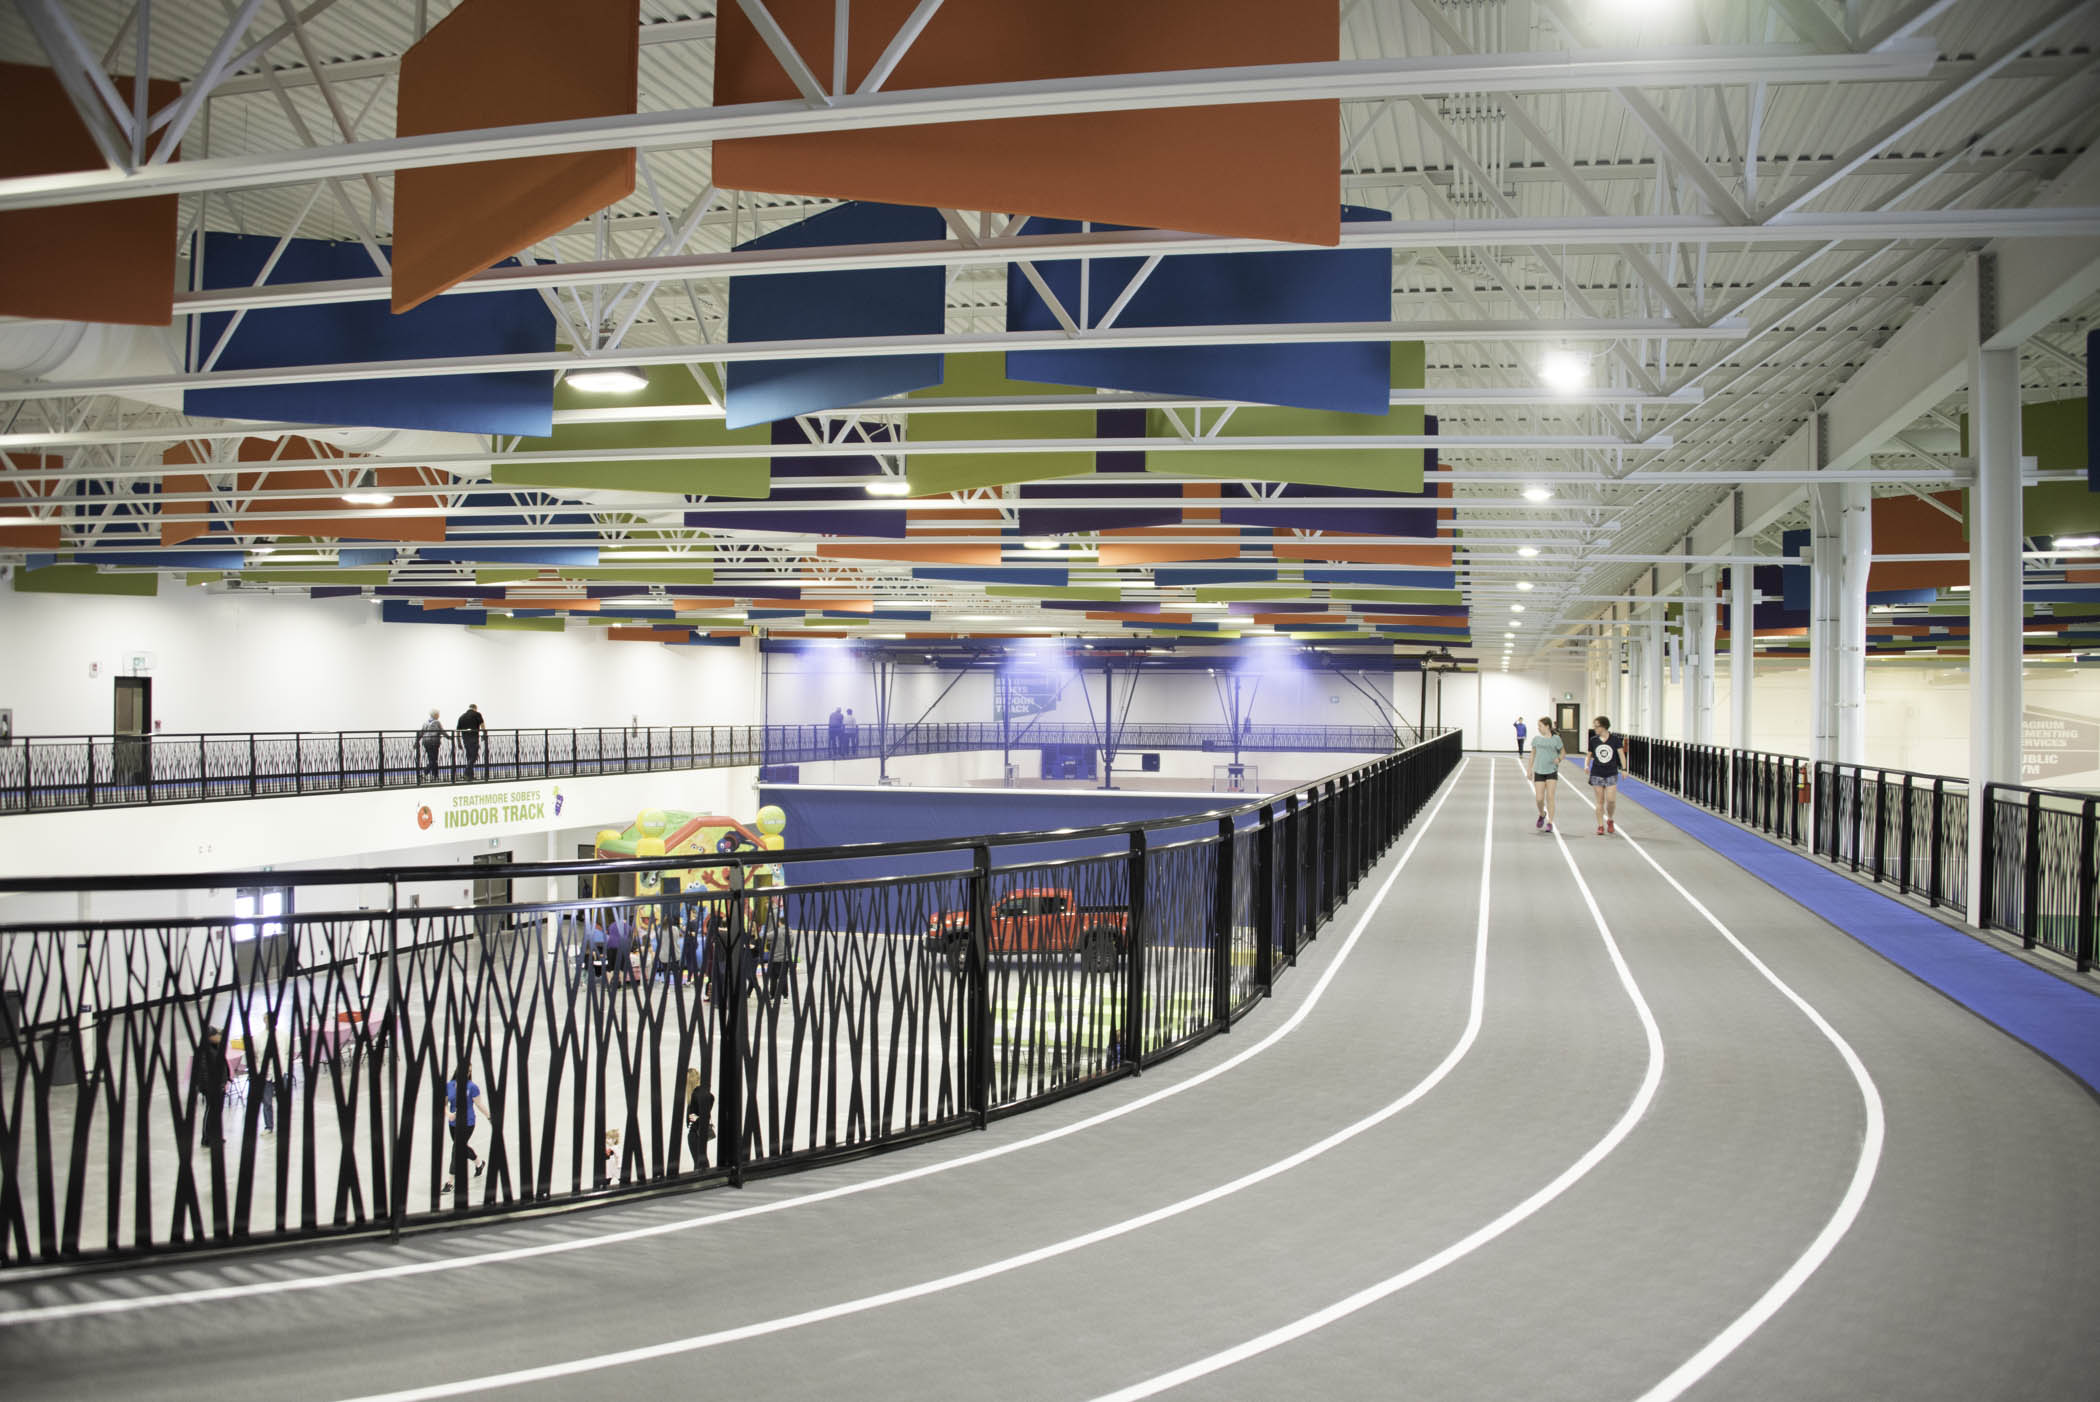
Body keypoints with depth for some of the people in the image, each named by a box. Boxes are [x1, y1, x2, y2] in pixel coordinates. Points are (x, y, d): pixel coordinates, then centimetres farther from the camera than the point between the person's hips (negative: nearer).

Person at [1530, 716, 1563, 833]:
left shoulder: (1556, 739, -2)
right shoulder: (1536, 739, 4)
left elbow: (1563, 751, 9)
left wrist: (1559, 759, -13)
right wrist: (1530, 770, 10)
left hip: (1552, 771, -2)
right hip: (1539, 771, 2)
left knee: (1550, 797, -7)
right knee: (1539, 798, -3)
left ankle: (1550, 823, 0)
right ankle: (1542, 814, 28)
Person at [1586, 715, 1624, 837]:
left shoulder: (1614, 739, -3)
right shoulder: (1593, 740, 2)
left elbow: (1621, 754, -4)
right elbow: (1589, 755, 10)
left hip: (1611, 773, -1)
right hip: (1597, 774, 1)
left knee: (1611, 800, -8)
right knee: (1600, 801, 2)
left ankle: (1610, 820, 19)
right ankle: (1600, 826, 8)